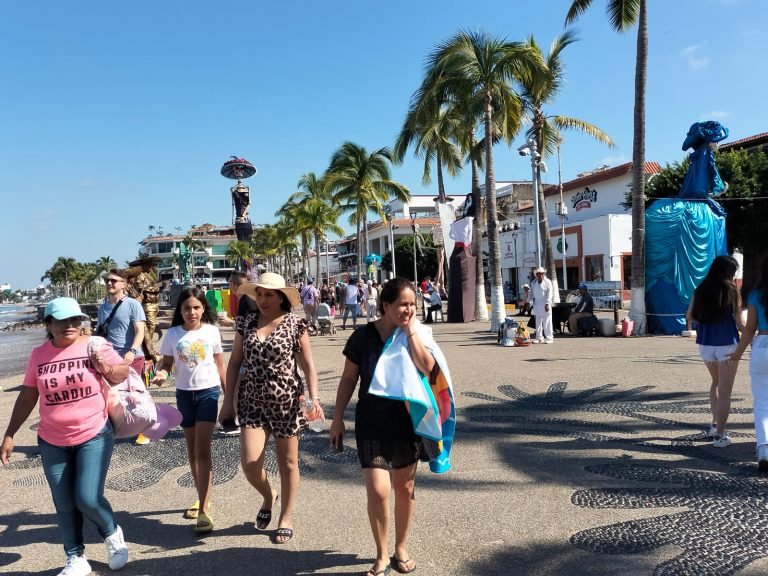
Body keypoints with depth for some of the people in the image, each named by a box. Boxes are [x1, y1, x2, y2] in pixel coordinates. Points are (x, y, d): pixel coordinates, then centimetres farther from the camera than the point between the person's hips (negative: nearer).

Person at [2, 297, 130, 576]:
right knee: (64, 506, 11)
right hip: (52, 442, 3)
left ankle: (112, 533, 22)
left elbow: (123, 373, 4)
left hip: (94, 436, -3)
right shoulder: (39, 354, 0)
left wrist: (108, 369, -18)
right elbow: (27, 397, 8)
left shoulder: (95, 345, -8)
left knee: (88, 499, -9)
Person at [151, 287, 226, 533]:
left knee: (202, 450, -11)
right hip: (184, 393, 3)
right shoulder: (173, 334, -1)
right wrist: (161, 373, -19)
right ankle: (202, 498, 31)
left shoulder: (212, 331, -4)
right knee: (192, 450, 15)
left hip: (208, 392, -3)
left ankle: (204, 510, -9)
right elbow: (167, 362, 5)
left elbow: (220, 365, 4)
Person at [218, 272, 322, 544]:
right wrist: (228, 399, 6)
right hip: (252, 401, 3)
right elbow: (234, 362, 9)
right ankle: (268, 497, 28)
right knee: (249, 462, -7)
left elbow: (308, 365, -4)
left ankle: (285, 518, 30)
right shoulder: (246, 323, 4)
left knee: (288, 463, 9)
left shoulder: (295, 325, -6)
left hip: (286, 401, -2)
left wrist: (313, 397, -16)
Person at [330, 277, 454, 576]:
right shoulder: (363, 335, -5)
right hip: (372, 420, -2)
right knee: (378, 490, -9)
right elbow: (348, 378, 3)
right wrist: (337, 417, 2)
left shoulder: (418, 333, -1)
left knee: (404, 487, 13)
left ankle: (401, 549, 33)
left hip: (407, 419, 2)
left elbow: (428, 367, -17)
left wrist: (410, 331, -16)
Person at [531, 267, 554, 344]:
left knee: (547, 322, -3)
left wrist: (547, 304, -15)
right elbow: (532, 292, 21)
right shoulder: (534, 282, 12)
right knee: (538, 322, 8)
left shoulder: (548, 282, -3)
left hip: (545, 305, -5)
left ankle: (549, 338, 3)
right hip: (536, 305, 5)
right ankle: (539, 338, 14)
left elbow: (549, 294, -8)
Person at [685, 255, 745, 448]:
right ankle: (719, 434, 7)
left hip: (705, 345, 4)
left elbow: (689, 317, 6)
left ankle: (715, 425, 28)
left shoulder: (700, 290, 1)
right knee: (725, 391, 5)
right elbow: (739, 323, -7)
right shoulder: (732, 290, -10)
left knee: (715, 383, 26)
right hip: (727, 345, -4)